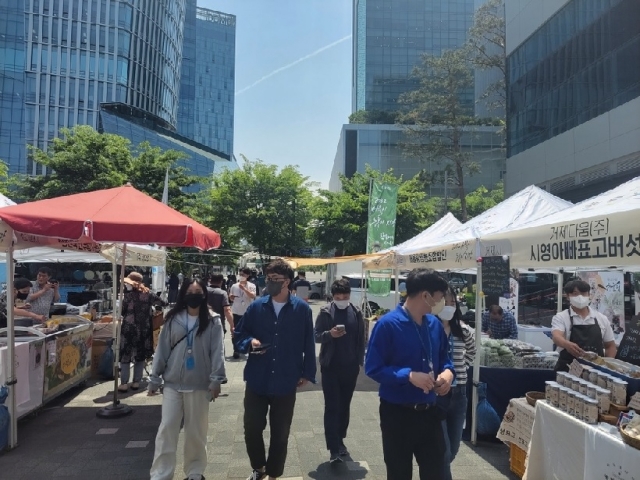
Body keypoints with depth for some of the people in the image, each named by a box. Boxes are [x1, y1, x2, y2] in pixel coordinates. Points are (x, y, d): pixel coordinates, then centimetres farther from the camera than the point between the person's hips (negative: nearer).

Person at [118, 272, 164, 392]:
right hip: (144, 329, 4)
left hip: (129, 329, -4)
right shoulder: (147, 294, 6)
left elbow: (122, 311, -9)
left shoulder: (129, 294, -7)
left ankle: (124, 383, 3)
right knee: (140, 356, 11)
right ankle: (136, 382, 15)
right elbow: (161, 303, 13)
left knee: (125, 356, 3)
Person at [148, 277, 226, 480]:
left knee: (196, 431, 10)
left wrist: (216, 380, -11)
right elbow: (162, 350, 6)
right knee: (167, 429, 5)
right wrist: (154, 379, 5)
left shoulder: (213, 322, -3)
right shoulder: (173, 319, 4)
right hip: (172, 384, 2)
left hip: (199, 385, -2)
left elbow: (217, 352, -5)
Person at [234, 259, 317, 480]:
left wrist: (307, 373, 3)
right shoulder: (257, 306, -2)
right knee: (251, 429, 11)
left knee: (280, 434, 12)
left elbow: (308, 344, 1)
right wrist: (250, 341, -12)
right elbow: (239, 333, 9)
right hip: (257, 381, 2)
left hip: (286, 383, -2)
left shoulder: (302, 309, -7)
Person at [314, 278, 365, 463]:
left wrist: (360, 361, 6)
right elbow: (316, 336, -5)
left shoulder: (356, 312, 1)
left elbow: (361, 339, 8)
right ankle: (334, 449, 1)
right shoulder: (325, 312, -7)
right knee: (332, 407, -2)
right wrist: (330, 334, -25)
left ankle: (340, 440, 30)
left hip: (350, 367, 3)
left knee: (344, 406, 14)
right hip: (330, 366, -3)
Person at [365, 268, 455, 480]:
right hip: (398, 414, -5)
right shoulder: (388, 324, -18)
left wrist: (448, 372, -9)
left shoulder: (435, 324, 2)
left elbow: (443, 357, 14)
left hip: (430, 413, 5)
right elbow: (373, 368, -17)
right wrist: (409, 375, -27)